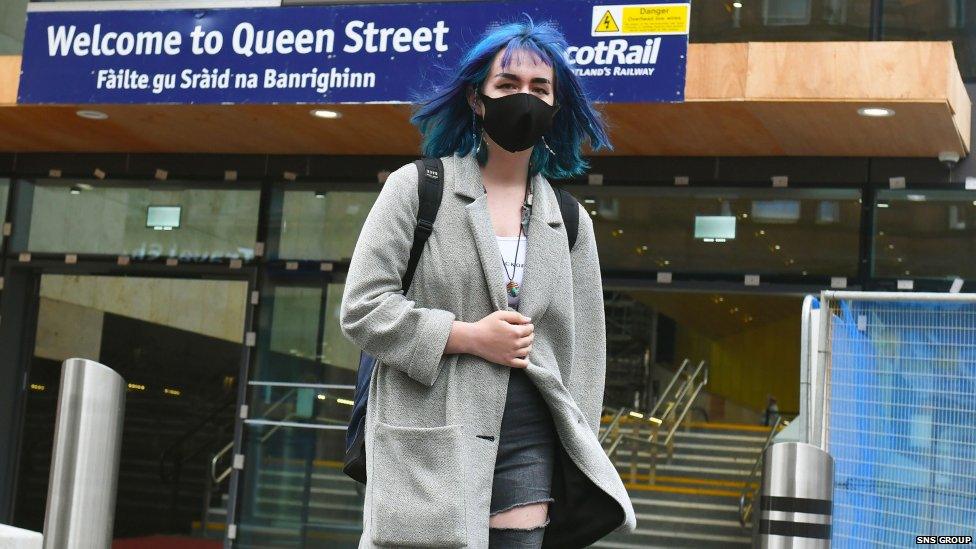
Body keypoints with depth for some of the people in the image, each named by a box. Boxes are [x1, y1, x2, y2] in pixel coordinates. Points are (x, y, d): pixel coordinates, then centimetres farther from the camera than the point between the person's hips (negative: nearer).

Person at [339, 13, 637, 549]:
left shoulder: (570, 221, 14)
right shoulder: (418, 188, 3)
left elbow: (583, 351, 15)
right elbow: (361, 308, -4)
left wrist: (576, 460, 8)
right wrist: (468, 337, -12)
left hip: (528, 446, 4)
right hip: (430, 446, -3)